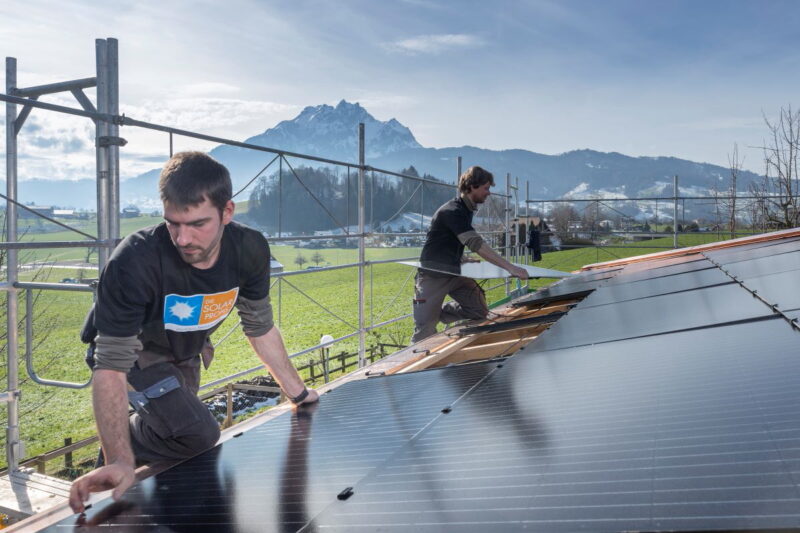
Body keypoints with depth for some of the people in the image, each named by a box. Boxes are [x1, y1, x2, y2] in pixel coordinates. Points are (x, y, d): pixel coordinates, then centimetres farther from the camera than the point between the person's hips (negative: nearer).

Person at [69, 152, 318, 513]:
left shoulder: (249, 250, -25)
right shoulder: (134, 263, -39)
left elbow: (260, 328, -8)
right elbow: (111, 366, -37)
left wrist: (298, 392, -4)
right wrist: (119, 460, -47)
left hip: (186, 353, 5)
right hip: (135, 353, -5)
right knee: (198, 434, -22)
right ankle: (112, 463, 3)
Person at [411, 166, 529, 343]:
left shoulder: (467, 209, 7)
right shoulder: (453, 211, -23)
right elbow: (476, 244, -34)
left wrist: (462, 259, 8)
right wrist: (510, 267, -39)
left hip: (454, 273, 8)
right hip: (433, 275, -8)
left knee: (480, 311, -4)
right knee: (425, 331, -4)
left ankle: (439, 313, 15)